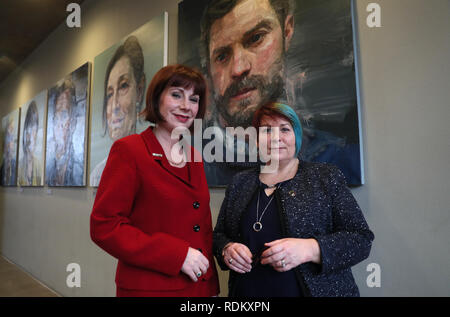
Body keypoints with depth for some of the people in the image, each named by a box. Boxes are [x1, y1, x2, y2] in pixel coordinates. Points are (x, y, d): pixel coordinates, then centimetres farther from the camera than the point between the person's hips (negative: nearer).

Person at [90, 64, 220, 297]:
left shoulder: (195, 156, 6)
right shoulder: (128, 149, -11)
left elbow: (204, 227, 10)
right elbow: (104, 226, -16)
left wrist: (211, 287, 6)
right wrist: (177, 255, -20)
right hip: (149, 288, -5)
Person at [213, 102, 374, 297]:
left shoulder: (326, 177, -5)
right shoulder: (240, 183, 3)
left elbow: (361, 239, -9)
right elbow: (218, 235, 9)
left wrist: (310, 249, -24)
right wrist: (227, 250, -13)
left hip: (315, 289, -2)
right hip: (247, 291, 3)